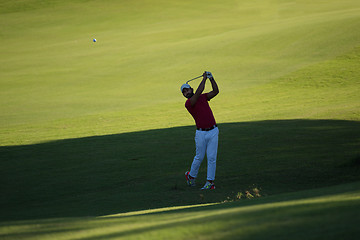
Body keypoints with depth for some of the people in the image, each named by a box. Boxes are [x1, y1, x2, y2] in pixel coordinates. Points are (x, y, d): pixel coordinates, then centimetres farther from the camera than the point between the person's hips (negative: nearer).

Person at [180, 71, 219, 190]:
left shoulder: (203, 97, 9)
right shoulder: (188, 103, -9)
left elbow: (216, 91, -1)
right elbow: (198, 92, -22)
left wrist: (212, 79, -11)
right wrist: (204, 79, -16)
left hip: (213, 131, 3)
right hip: (201, 133, -3)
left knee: (212, 157, -2)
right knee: (199, 157, 7)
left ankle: (210, 182, 0)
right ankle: (191, 175, 30)